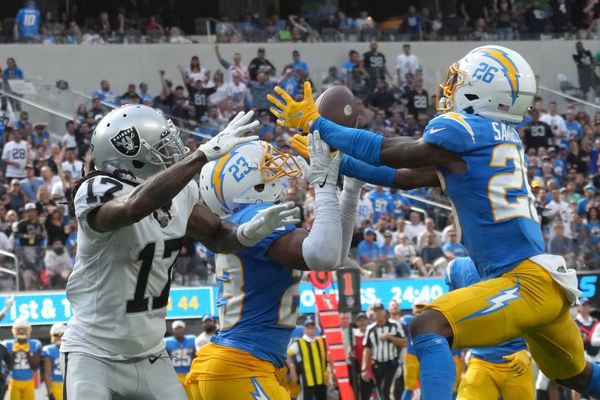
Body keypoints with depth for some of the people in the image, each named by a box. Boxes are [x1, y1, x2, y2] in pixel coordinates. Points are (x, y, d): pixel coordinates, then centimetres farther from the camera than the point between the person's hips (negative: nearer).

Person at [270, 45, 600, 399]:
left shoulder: (465, 130, -11)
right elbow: (405, 179, 21)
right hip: (547, 283, 10)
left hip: (526, 283, -10)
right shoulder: (500, 138, 16)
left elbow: (385, 153, -5)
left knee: (430, 327, -23)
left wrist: (314, 123, 4)